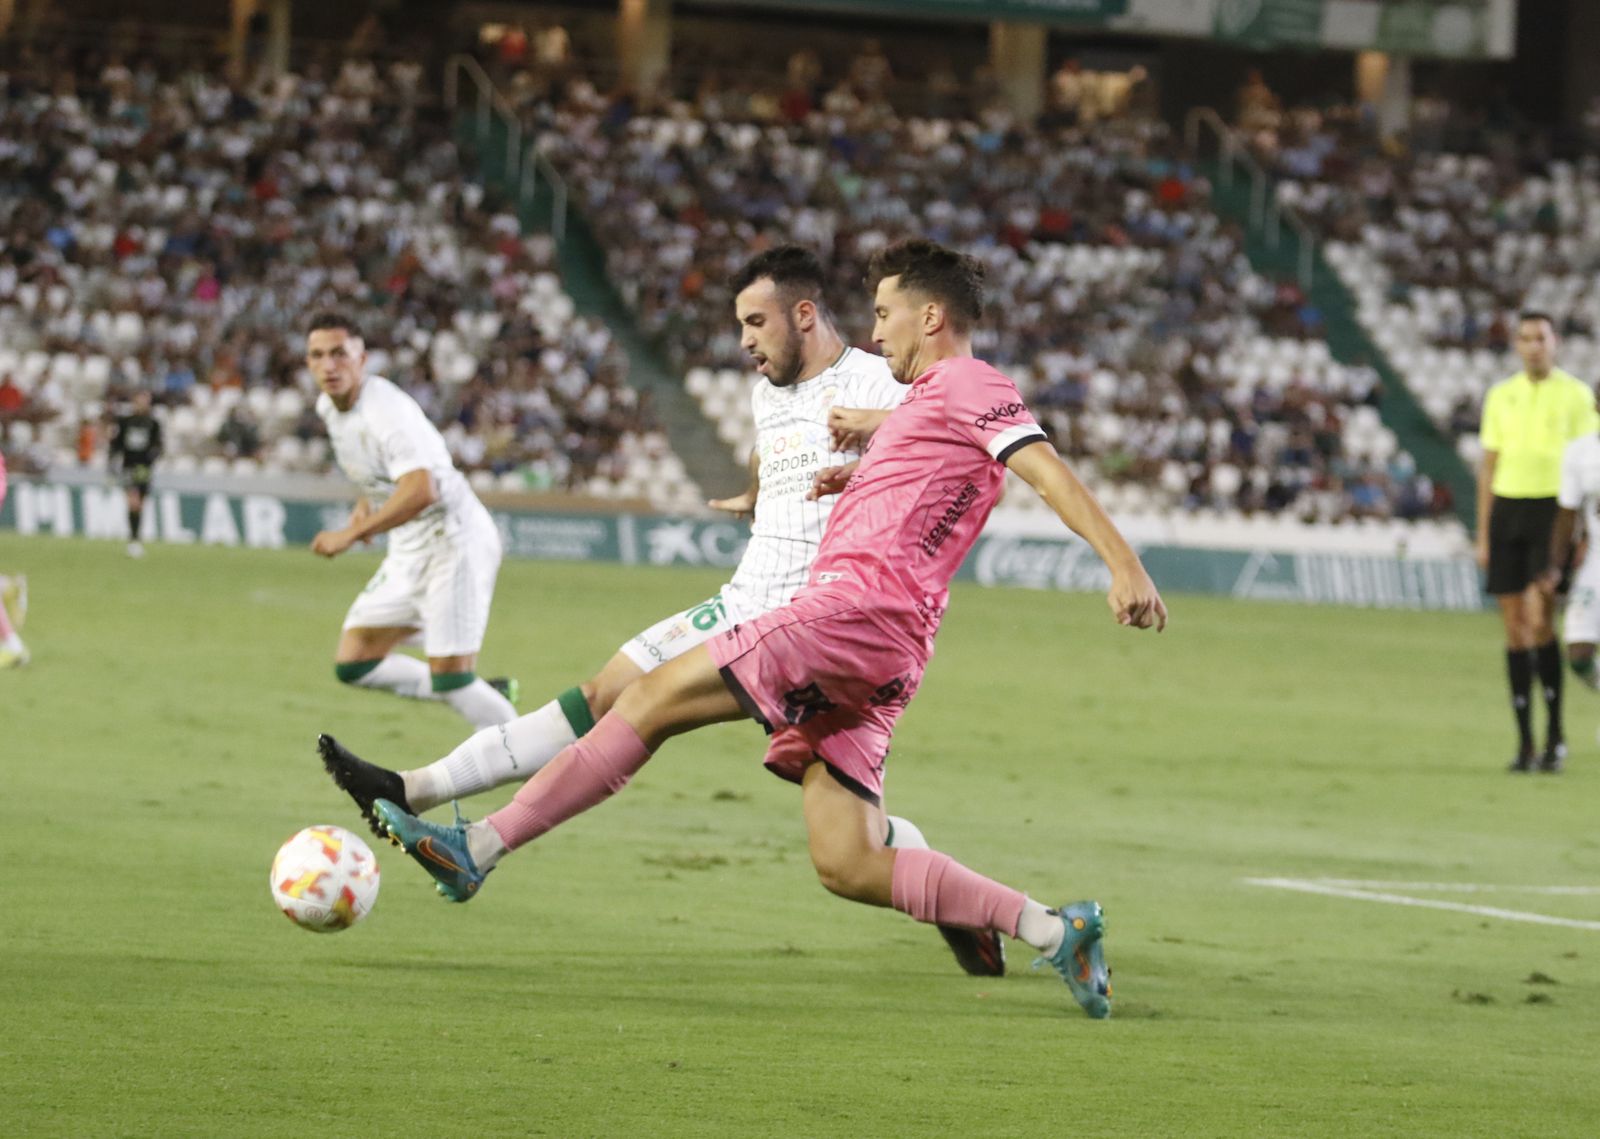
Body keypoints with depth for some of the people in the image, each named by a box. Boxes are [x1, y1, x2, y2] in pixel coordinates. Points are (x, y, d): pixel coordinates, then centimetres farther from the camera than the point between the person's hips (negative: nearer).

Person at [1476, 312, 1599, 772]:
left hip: (1553, 509, -4)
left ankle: (1555, 734, -4)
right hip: (1507, 511, 4)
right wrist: (1483, 534, 9)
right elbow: (1488, 466, 14)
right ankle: (1525, 742, 7)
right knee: (1514, 627, 2)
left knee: (1539, 621, -15)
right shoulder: (1500, 396, 12)